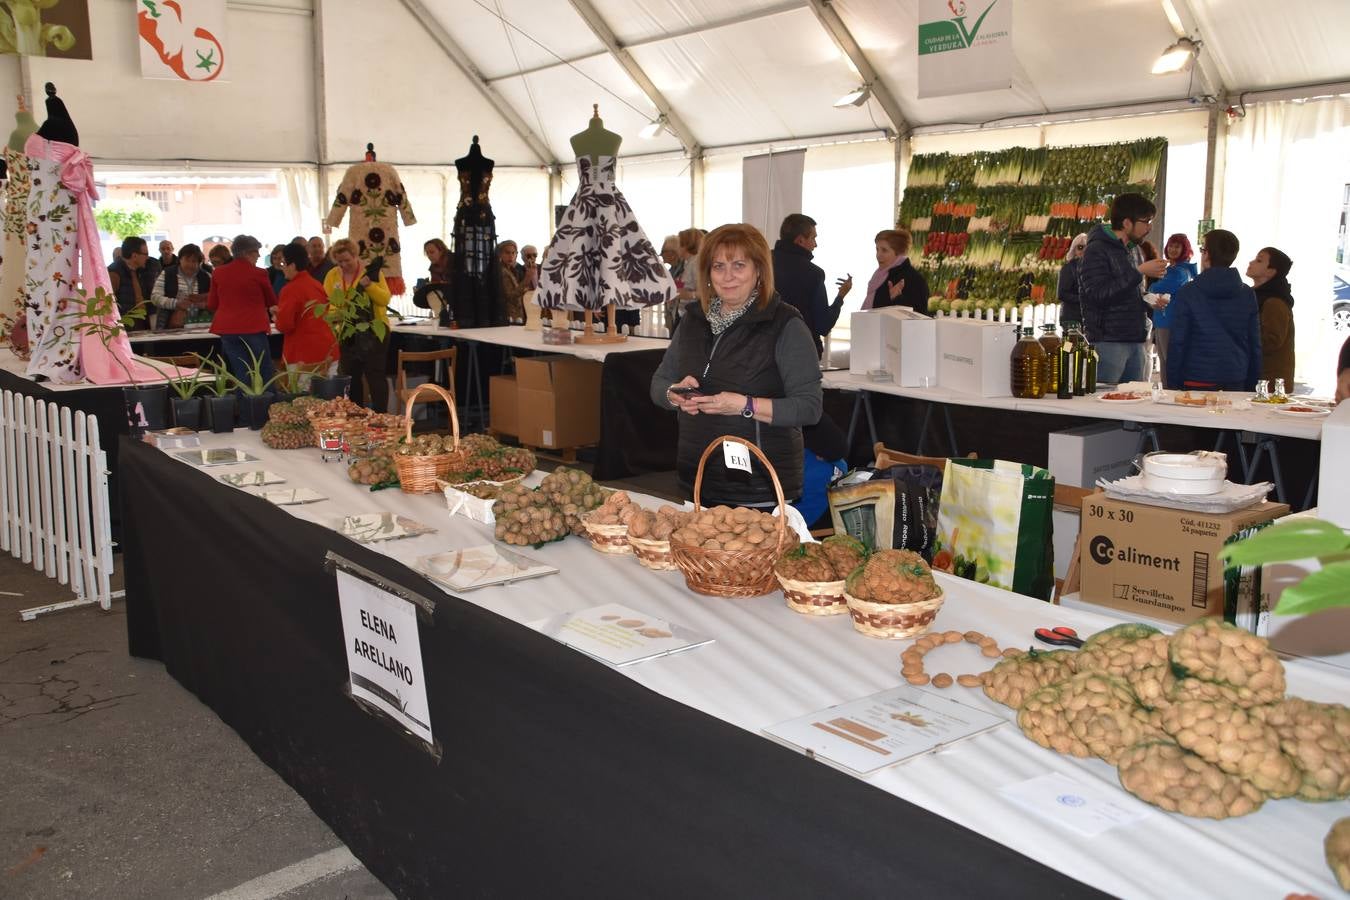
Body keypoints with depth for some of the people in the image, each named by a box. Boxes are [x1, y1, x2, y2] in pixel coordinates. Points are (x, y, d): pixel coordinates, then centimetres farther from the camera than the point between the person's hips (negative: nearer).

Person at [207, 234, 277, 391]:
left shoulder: (218, 273, 3)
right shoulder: (258, 274, -7)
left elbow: (212, 305, 11)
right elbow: (272, 302, 7)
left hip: (227, 329, 4)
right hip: (253, 328, -4)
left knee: (242, 376, 7)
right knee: (264, 376, 4)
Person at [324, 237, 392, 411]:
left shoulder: (371, 271, -5)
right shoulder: (332, 276, 5)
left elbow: (385, 299, -13)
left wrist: (369, 285, -27)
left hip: (374, 331, -4)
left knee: (375, 374, -5)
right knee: (350, 376, 11)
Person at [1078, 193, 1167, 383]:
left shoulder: (1134, 249, 18)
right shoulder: (1096, 250, -9)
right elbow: (1099, 294, -21)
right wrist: (1140, 272, -18)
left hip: (1135, 341, 8)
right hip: (1108, 343, -8)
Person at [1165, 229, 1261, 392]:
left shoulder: (1188, 292, -6)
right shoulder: (1248, 294, 5)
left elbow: (1177, 342, -7)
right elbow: (1255, 345, 7)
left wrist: (1173, 384, -1)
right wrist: (1251, 386, 13)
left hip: (1197, 382, -3)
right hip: (1236, 383, 3)